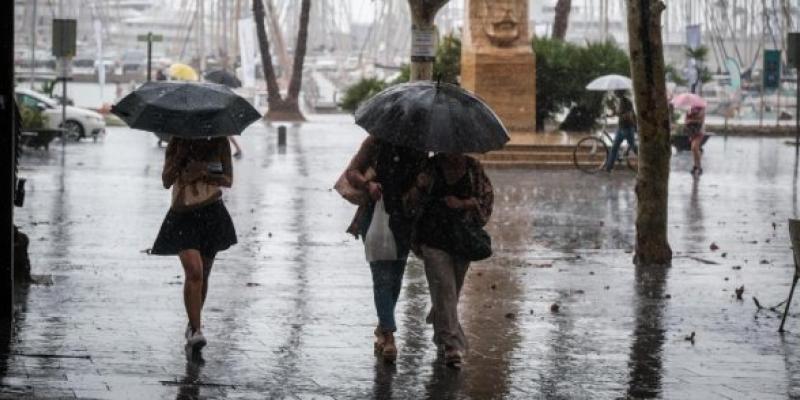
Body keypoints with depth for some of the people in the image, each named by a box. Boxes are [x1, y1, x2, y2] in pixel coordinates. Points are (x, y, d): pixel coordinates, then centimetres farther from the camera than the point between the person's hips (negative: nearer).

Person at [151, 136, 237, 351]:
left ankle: (193, 325, 26)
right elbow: (166, 181, -5)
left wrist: (205, 173, -17)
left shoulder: (219, 142, 2)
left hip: (212, 212, 2)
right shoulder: (177, 142, -1)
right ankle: (195, 329, -18)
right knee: (194, 271, -19)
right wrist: (179, 158, -20)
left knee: (203, 275, 10)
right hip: (183, 214, -2)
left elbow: (228, 180, 1)